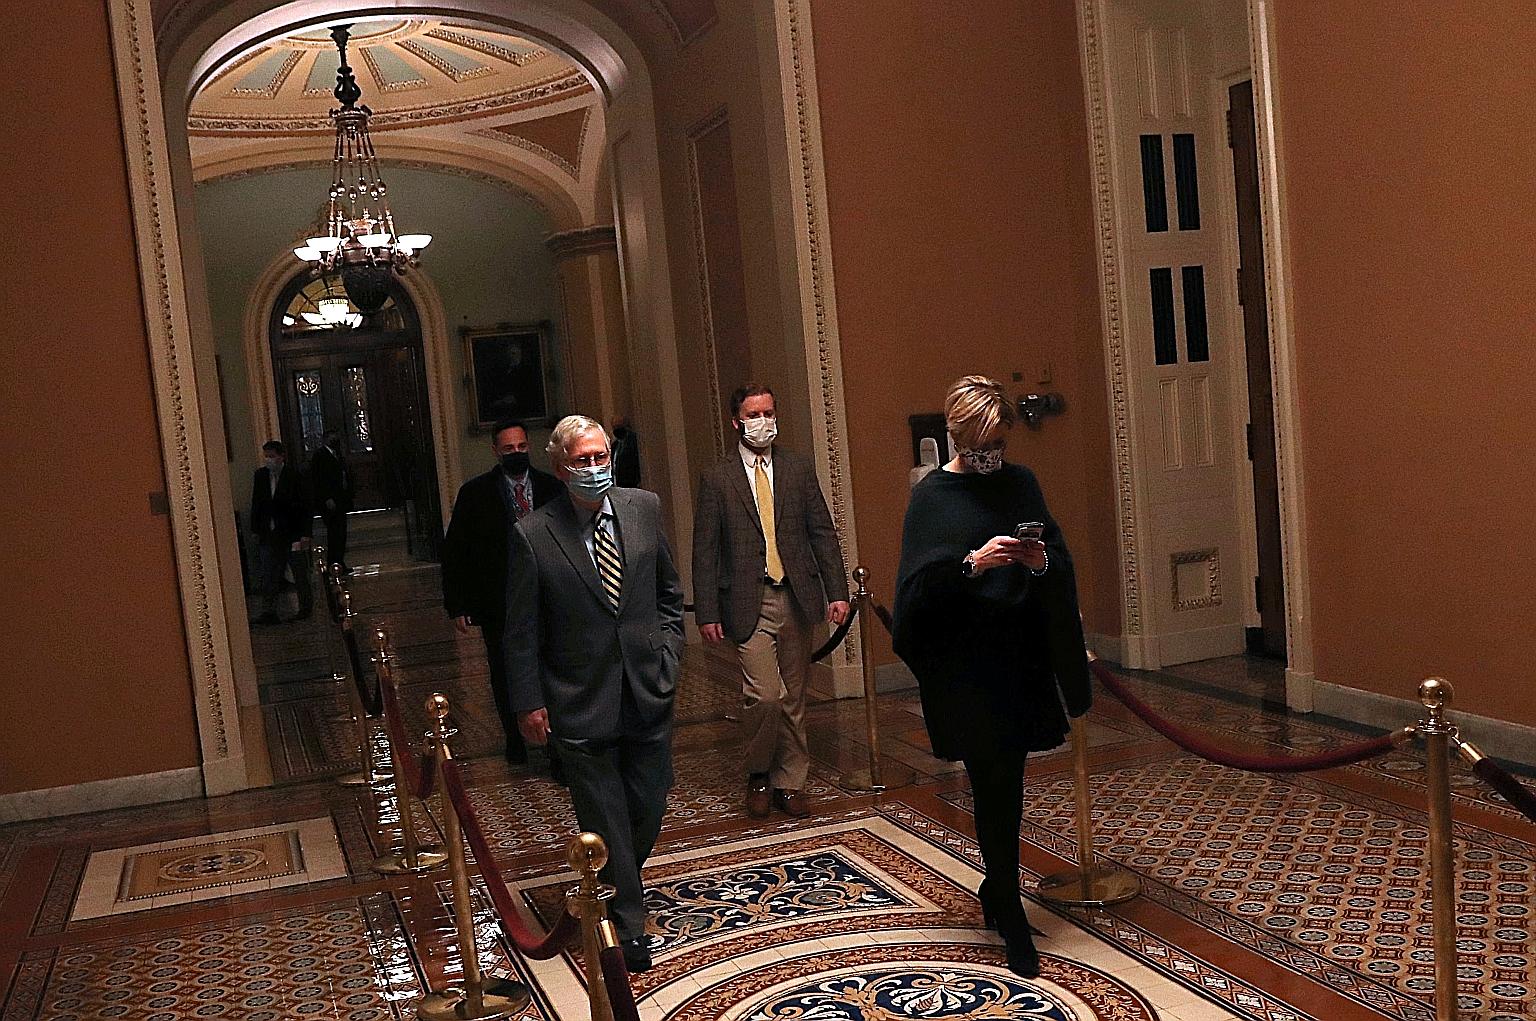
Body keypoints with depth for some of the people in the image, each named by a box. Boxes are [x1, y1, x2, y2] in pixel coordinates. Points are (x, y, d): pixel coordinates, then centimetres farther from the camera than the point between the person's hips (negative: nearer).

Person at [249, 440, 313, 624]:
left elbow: (305, 506, -9)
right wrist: (255, 530, 10)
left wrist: (306, 533, -13)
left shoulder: (294, 475, -8)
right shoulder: (260, 475, 6)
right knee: (268, 576, -2)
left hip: (292, 533, -4)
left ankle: (306, 607, 20)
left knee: (300, 572, 7)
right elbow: (256, 504, 13)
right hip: (269, 535, 4)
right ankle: (269, 612, -1)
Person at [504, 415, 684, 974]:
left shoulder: (644, 508, 1)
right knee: (605, 818, 5)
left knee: (650, 804, 13)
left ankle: (620, 881, 43)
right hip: (581, 703, -4)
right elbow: (521, 630, -5)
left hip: (648, 691, 4)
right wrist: (528, 703, -5)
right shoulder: (533, 536, -11)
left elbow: (667, 589, 13)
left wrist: (667, 651, 4)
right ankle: (628, 926, 20)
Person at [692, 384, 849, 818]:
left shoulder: (799, 470, 9)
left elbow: (823, 534, 8)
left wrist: (837, 592, -1)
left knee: (793, 698, 10)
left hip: (797, 599, 3)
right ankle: (757, 774, 13)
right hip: (748, 604, -3)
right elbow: (704, 550, 0)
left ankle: (788, 783, 23)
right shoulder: (717, 479, 1)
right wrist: (707, 613, -5)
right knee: (764, 695, -12)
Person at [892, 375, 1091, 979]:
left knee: (1004, 780, 12)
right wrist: (973, 563, -25)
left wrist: (1041, 561, -13)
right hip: (967, 665, -4)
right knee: (995, 785, -2)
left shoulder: (1020, 483, 8)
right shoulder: (933, 496, -4)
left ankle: (996, 890, 32)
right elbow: (919, 584, -10)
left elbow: (1061, 562, 9)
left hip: (1022, 656, 4)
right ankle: (1011, 919, 9)